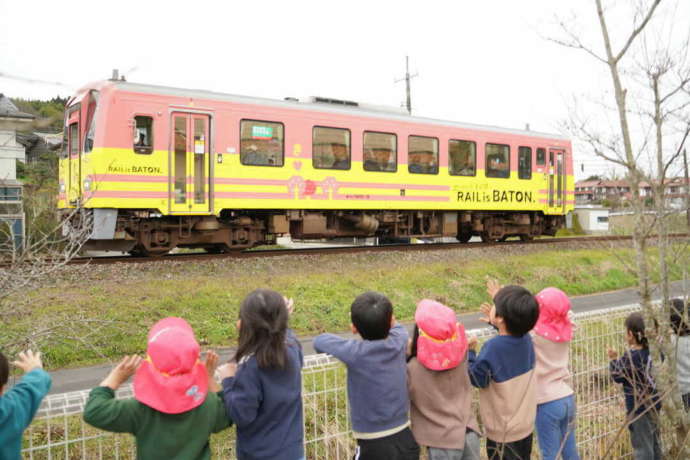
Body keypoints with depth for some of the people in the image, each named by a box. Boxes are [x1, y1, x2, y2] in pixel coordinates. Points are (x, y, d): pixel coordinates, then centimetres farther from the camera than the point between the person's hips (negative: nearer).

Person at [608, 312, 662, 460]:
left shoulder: (630, 357, -25)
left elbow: (618, 376, -11)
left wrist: (613, 359, 1)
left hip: (638, 408, -7)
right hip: (653, 404, 7)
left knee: (641, 446, 4)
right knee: (654, 441, 23)